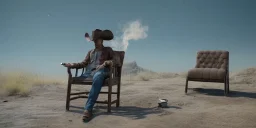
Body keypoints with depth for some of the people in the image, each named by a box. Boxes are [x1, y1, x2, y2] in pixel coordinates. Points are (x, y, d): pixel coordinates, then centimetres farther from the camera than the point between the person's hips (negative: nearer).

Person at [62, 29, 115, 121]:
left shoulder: (108, 50, 21)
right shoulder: (90, 52, 33)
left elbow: (115, 60, 5)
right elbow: (84, 63, 19)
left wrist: (106, 63, -17)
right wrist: (72, 65, 1)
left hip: (101, 71, -6)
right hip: (89, 72, 6)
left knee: (97, 77, -42)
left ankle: (88, 108, -47)